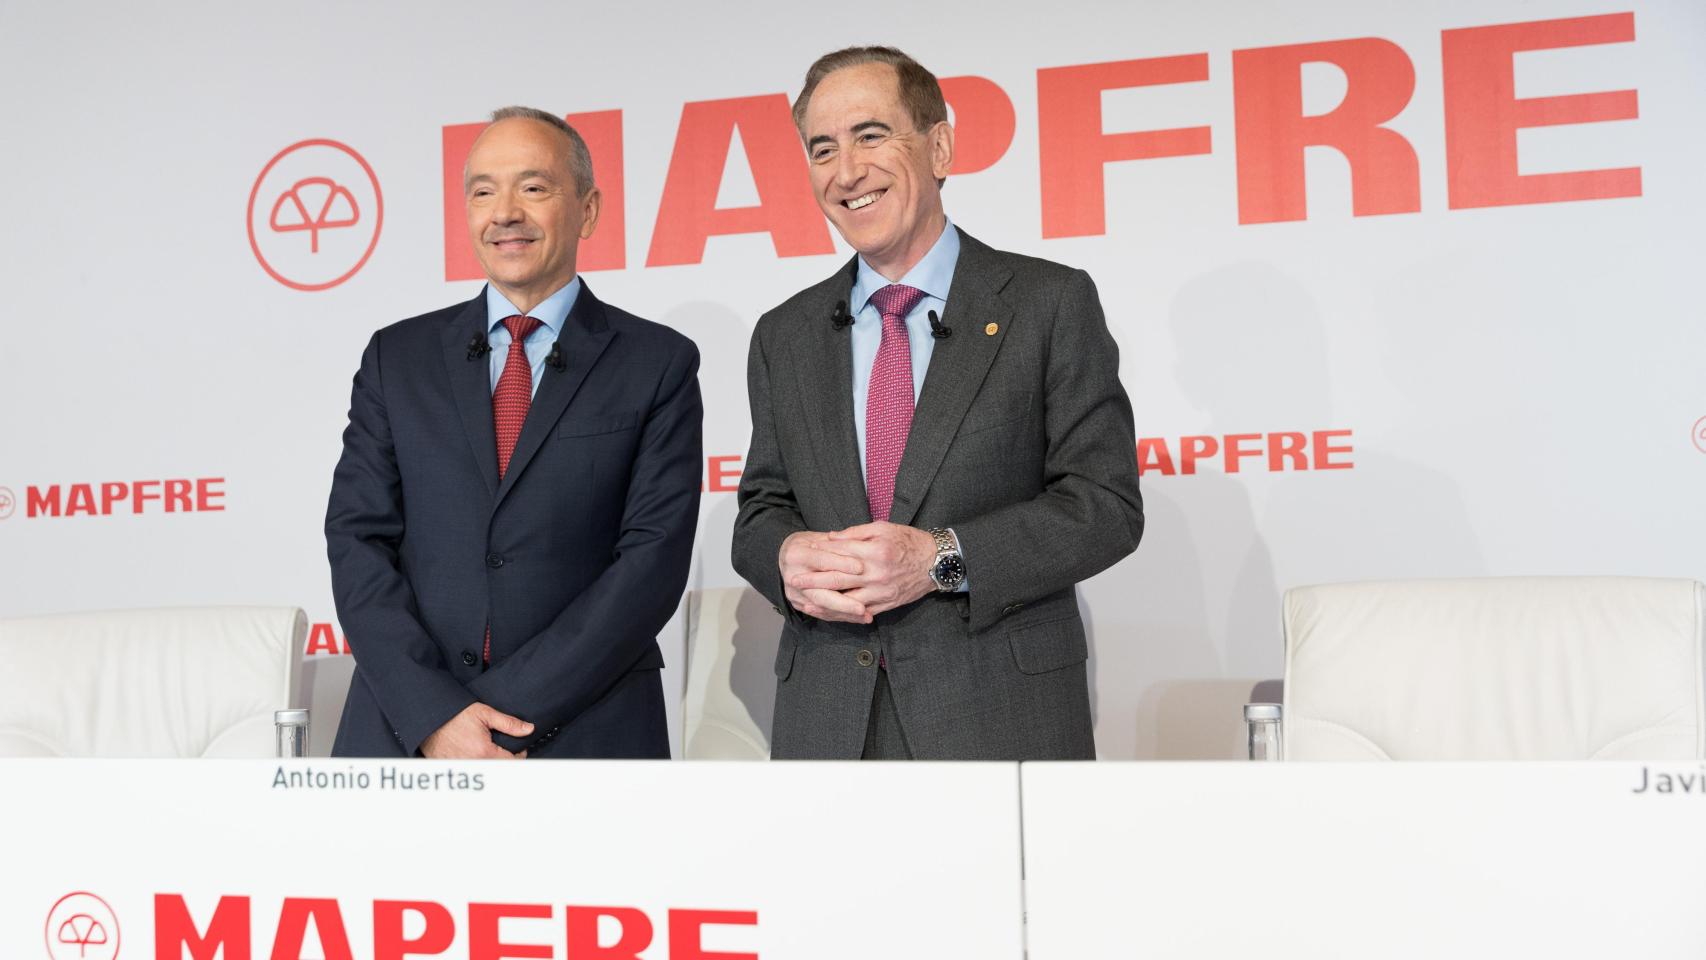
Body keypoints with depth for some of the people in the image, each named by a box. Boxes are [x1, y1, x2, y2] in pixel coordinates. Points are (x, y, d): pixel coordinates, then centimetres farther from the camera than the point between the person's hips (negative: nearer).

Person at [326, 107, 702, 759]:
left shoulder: (659, 363, 0)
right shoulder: (397, 357, 7)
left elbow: (655, 556, -8)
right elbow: (358, 540, 1)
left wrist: (512, 713, -15)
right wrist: (434, 713, -13)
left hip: (585, 738, -1)